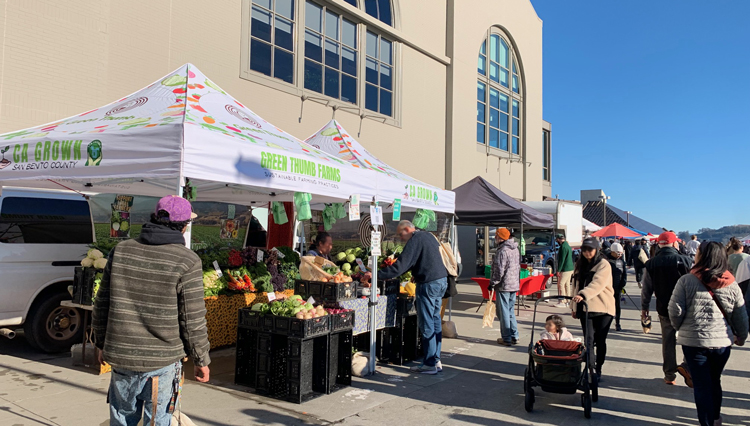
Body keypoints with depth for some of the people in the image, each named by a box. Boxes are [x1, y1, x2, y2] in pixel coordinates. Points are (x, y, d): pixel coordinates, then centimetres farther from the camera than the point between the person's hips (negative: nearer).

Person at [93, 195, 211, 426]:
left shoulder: (120, 251, 2)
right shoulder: (187, 262, -13)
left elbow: (102, 303, 9)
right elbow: (192, 320, -11)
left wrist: (101, 342, 22)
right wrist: (201, 360, 1)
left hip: (121, 355, 4)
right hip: (163, 360, -4)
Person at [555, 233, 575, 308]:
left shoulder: (563, 247, -16)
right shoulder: (568, 246, 15)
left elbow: (562, 260, -20)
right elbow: (572, 258, 22)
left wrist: (558, 270, -16)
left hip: (565, 269, -10)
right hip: (570, 269, 10)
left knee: (561, 285, -6)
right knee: (567, 285, 14)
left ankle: (562, 302, -6)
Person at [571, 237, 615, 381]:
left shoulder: (604, 265, -8)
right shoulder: (581, 265, 13)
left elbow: (597, 283, -25)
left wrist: (583, 295, -39)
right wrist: (575, 306, 16)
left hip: (602, 308, -4)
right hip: (585, 308, 4)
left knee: (600, 341, 4)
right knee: (588, 340, -4)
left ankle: (598, 370, 17)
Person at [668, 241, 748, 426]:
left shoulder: (686, 281, -14)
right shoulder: (732, 285, -3)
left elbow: (676, 310, -14)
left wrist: (678, 327, 7)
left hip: (693, 341, -4)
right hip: (722, 341, 4)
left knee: (701, 383, 8)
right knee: (715, 380, 23)